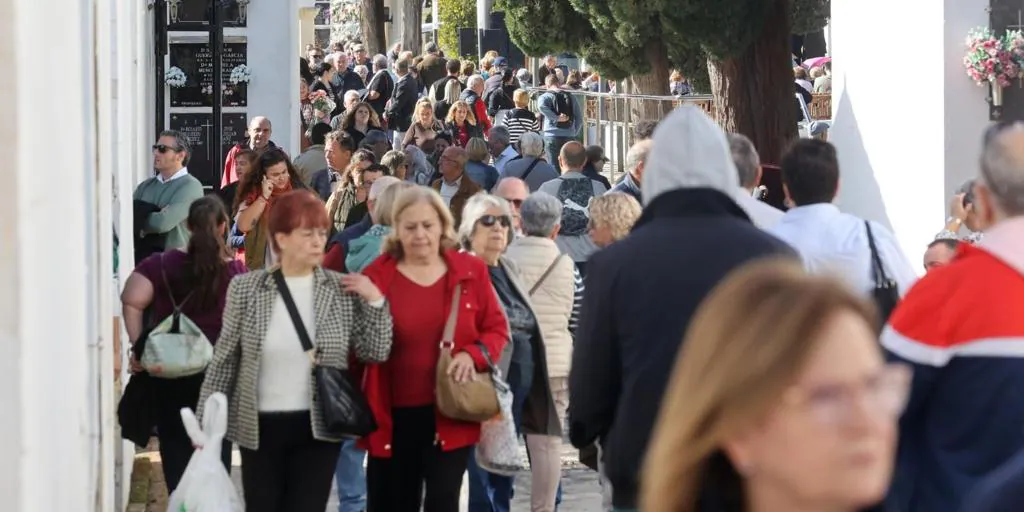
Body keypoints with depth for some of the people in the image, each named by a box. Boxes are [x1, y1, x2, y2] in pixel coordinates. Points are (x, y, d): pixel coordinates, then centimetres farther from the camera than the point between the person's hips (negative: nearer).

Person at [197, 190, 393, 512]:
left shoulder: (344, 290, 0)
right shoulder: (246, 288, -3)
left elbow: (376, 352, 1)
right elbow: (224, 360, 3)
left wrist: (375, 300, -10)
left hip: (318, 427, 0)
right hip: (260, 427, 0)